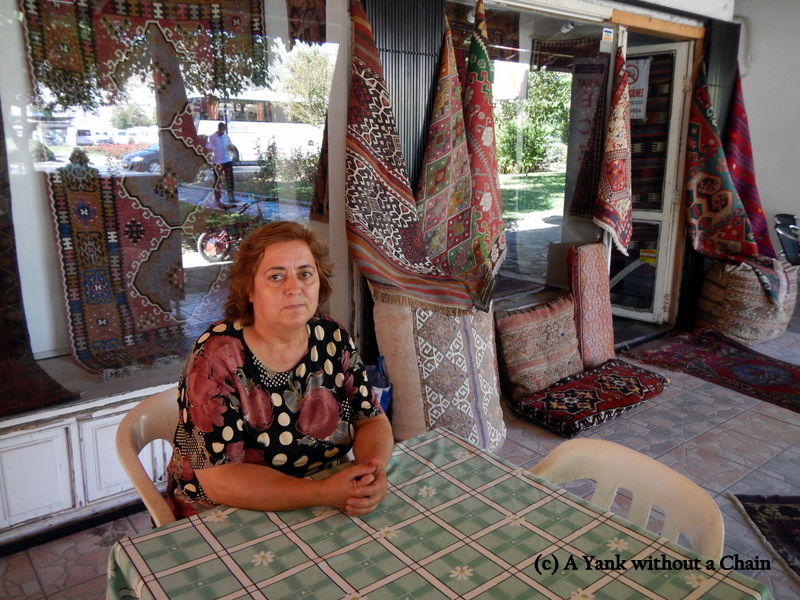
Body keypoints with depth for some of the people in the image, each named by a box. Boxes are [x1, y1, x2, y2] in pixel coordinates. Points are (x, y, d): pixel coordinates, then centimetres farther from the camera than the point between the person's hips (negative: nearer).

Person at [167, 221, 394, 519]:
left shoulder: (333, 338, -5)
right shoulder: (216, 357, -18)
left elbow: (372, 420, -1)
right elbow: (219, 480, -22)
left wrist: (374, 471, -22)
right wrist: (325, 494, -31)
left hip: (322, 518, 5)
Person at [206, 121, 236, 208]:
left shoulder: (226, 137, 9)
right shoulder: (211, 137, -4)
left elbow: (232, 148, 13)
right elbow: (208, 150, -4)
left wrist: (230, 147, -11)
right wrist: (209, 161, -11)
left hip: (228, 161, 4)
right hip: (217, 162, -4)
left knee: (230, 179, 5)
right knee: (217, 180, 2)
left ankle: (230, 197, 15)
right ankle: (218, 199, 8)